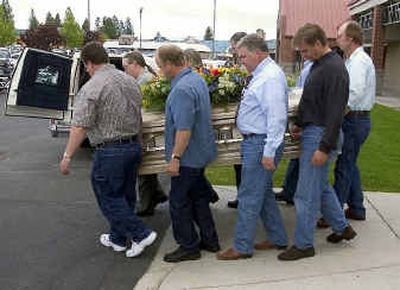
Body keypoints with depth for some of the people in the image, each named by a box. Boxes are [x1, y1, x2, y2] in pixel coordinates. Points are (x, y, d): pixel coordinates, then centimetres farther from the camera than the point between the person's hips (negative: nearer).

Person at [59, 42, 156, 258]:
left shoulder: (91, 88, -16)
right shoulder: (130, 81, 7)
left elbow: (80, 127, -21)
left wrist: (67, 156, -15)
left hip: (109, 151, -8)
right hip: (134, 146, 8)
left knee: (109, 199, 8)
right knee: (125, 196, 18)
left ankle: (141, 234, 4)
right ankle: (118, 238, 32)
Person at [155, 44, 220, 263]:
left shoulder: (182, 89, -24)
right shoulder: (196, 78, 9)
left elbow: (184, 128, -28)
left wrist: (175, 157, -23)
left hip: (187, 156, -10)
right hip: (201, 153, 10)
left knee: (179, 202, 3)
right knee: (198, 196, 19)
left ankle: (188, 247, 14)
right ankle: (209, 240, 29)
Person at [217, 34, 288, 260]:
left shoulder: (270, 77, -18)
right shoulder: (262, 74, 15)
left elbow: (276, 118, -24)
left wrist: (269, 152, -24)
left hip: (260, 144, -11)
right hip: (256, 142, 11)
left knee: (249, 197, -2)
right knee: (264, 193, 18)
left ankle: (242, 247, 10)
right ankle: (278, 239, 30)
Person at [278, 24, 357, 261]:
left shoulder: (334, 69, -19)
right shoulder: (319, 65, 11)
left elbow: (336, 112, -23)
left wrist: (325, 147, -24)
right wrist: (300, 124, 15)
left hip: (320, 135, -10)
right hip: (312, 131, 10)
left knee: (307, 194, -1)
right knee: (321, 186, 21)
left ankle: (304, 245, 12)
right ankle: (342, 228, 37)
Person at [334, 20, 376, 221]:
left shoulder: (359, 60, -16)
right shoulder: (354, 60, 16)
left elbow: (355, 93, -26)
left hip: (355, 120, -10)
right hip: (356, 119, 10)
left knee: (344, 168, -4)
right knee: (349, 165, 17)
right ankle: (356, 209, 27)